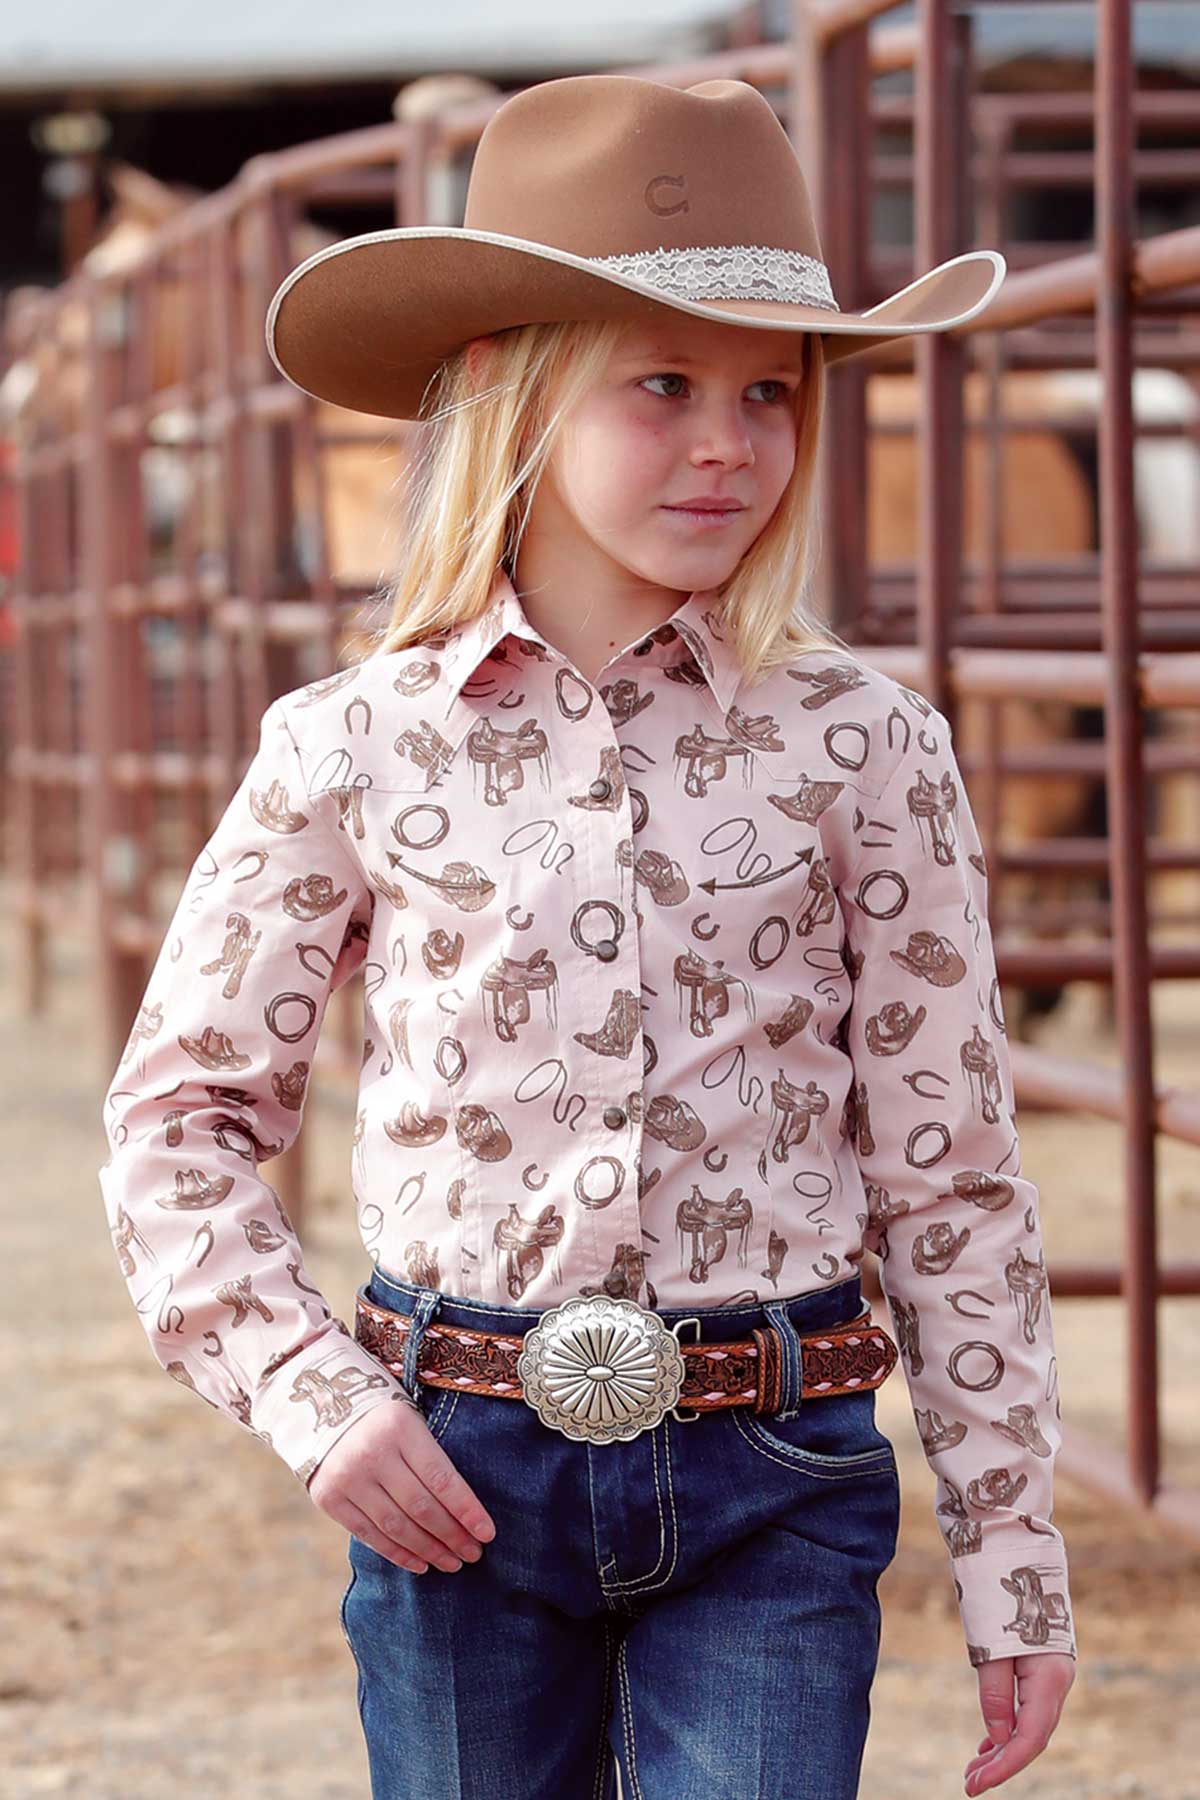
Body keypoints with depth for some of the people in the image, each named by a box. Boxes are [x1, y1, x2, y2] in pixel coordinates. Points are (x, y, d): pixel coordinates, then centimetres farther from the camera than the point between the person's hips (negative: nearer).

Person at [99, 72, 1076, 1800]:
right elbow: (179, 1118, 7)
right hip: (458, 1475, 1)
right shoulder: (356, 749, 0)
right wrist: (318, 1402, -5)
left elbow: (951, 1172, 3)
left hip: (773, 1484, -1)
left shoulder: (864, 746, 0)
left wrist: (1013, 1560, 3)